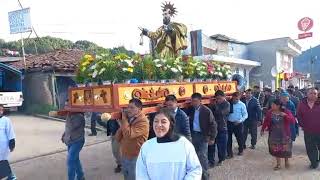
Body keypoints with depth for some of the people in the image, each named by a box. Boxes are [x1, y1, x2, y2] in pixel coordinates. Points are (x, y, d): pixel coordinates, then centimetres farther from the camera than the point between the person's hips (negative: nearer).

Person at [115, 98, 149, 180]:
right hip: (124, 156, 7)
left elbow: (129, 135, -31)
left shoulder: (143, 122, -18)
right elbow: (117, 137, 8)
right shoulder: (127, 119, 6)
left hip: (135, 157, -7)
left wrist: (124, 119, -21)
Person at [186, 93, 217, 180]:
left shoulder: (206, 111, -14)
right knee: (196, 154, 13)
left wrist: (212, 138, -11)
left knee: (202, 156, -1)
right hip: (193, 134, 5)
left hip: (203, 135, -4)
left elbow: (213, 124, -10)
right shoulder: (191, 109, 0)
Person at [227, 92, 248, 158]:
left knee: (239, 138, 16)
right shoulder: (228, 103, -4)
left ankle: (241, 150, 43)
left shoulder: (242, 105, -6)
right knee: (228, 139, 5)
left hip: (238, 124, -1)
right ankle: (229, 153, 20)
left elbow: (245, 115, -5)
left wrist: (240, 121, -19)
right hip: (229, 123, 1)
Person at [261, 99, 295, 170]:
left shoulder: (286, 111, -10)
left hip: (284, 134, -2)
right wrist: (262, 130, 1)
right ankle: (278, 164, 22)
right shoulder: (270, 112, -3)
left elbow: (292, 120, -17)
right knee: (276, 149, 7)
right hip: (274, 135, 2)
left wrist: (285, 115, -31)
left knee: (285, 149, 9)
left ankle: (286, 161, 36)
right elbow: (265, 122, 3)